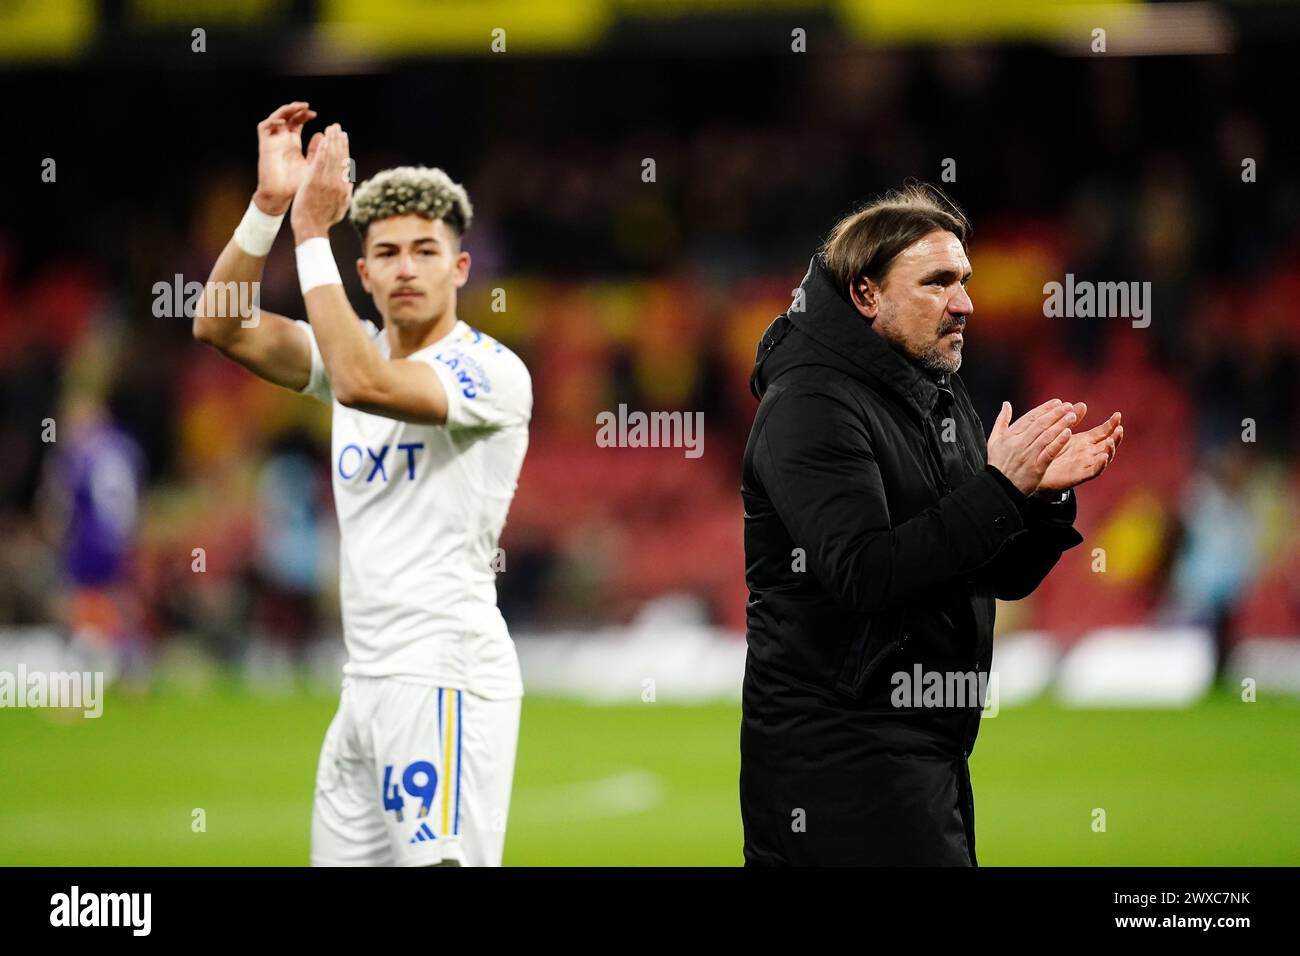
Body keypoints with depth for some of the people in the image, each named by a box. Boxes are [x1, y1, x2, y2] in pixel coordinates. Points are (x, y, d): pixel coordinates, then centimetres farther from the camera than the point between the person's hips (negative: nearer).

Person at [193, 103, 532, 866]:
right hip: (367, 681, 8)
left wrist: (313, 234, -22)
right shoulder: (360, 350, 13)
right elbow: (220, 325, 3)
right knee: (343, 859, 6)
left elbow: (363, 385, -26)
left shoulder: (494, 372, -10)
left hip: (450, 679, -8)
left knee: (442, 860, -15)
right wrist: (271, 204, -9)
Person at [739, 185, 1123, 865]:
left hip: (930, 750, 9)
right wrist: (999, 489, -26)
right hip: (838, 751, -9)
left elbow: (1006, 578, 15)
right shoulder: (811, 406, -11)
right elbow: (863, 573, -24)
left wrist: (1046, 493, -5)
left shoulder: (944, 402, 16)